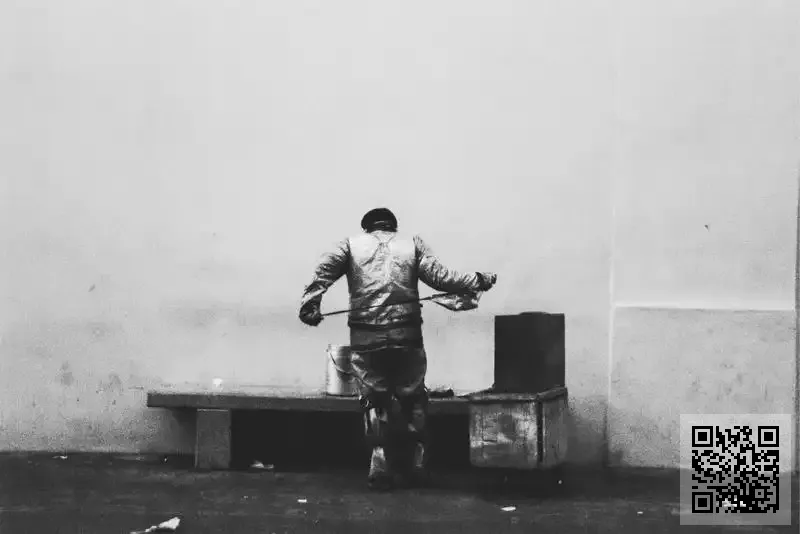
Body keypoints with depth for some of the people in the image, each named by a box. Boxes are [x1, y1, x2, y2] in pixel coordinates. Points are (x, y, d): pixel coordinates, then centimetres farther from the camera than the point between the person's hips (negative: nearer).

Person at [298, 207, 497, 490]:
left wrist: (309, 303, -14)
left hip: (366, 338, 0)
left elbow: (324, 270, -5)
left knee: (374, 401, 11)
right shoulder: (412, 243, 11)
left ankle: (381, 469, 6)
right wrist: (477, 281, 10)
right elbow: (438, 276, 0)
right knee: (412, 399, 15)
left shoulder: (352, 244, 12)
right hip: (407, 336, 0)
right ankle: (415, 467, 19)